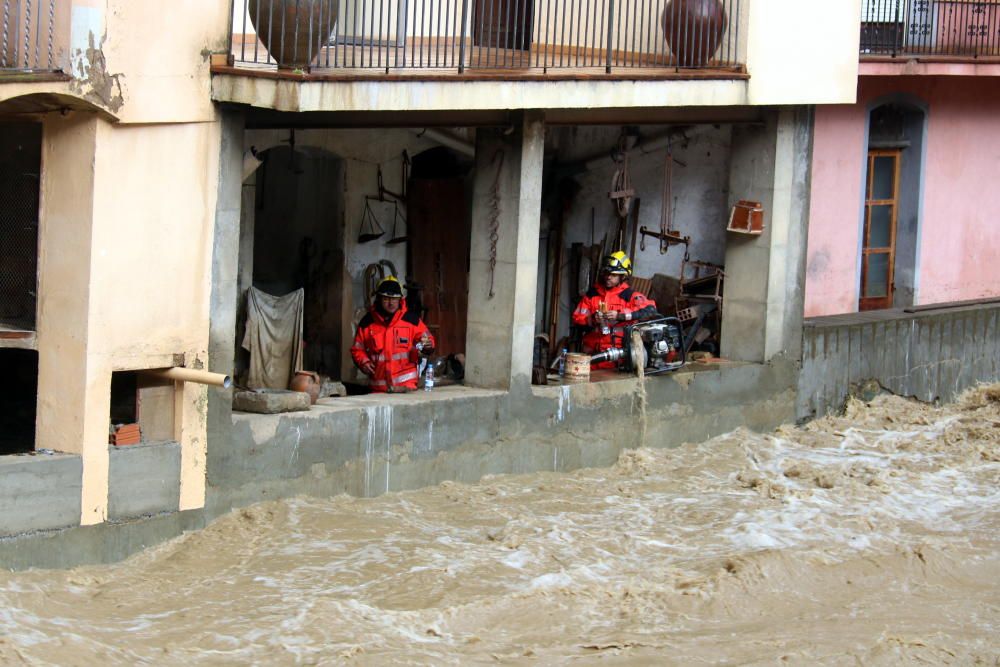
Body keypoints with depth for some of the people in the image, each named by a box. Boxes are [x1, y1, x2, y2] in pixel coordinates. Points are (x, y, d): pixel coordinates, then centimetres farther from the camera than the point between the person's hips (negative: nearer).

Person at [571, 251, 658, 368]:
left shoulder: (629, 295, -1)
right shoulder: (592, 294, 9)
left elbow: (650, 310, -16)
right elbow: (577, 319, 9)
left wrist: (620, 315, -22)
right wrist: (592, 319, -13)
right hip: (593, 352, 3)